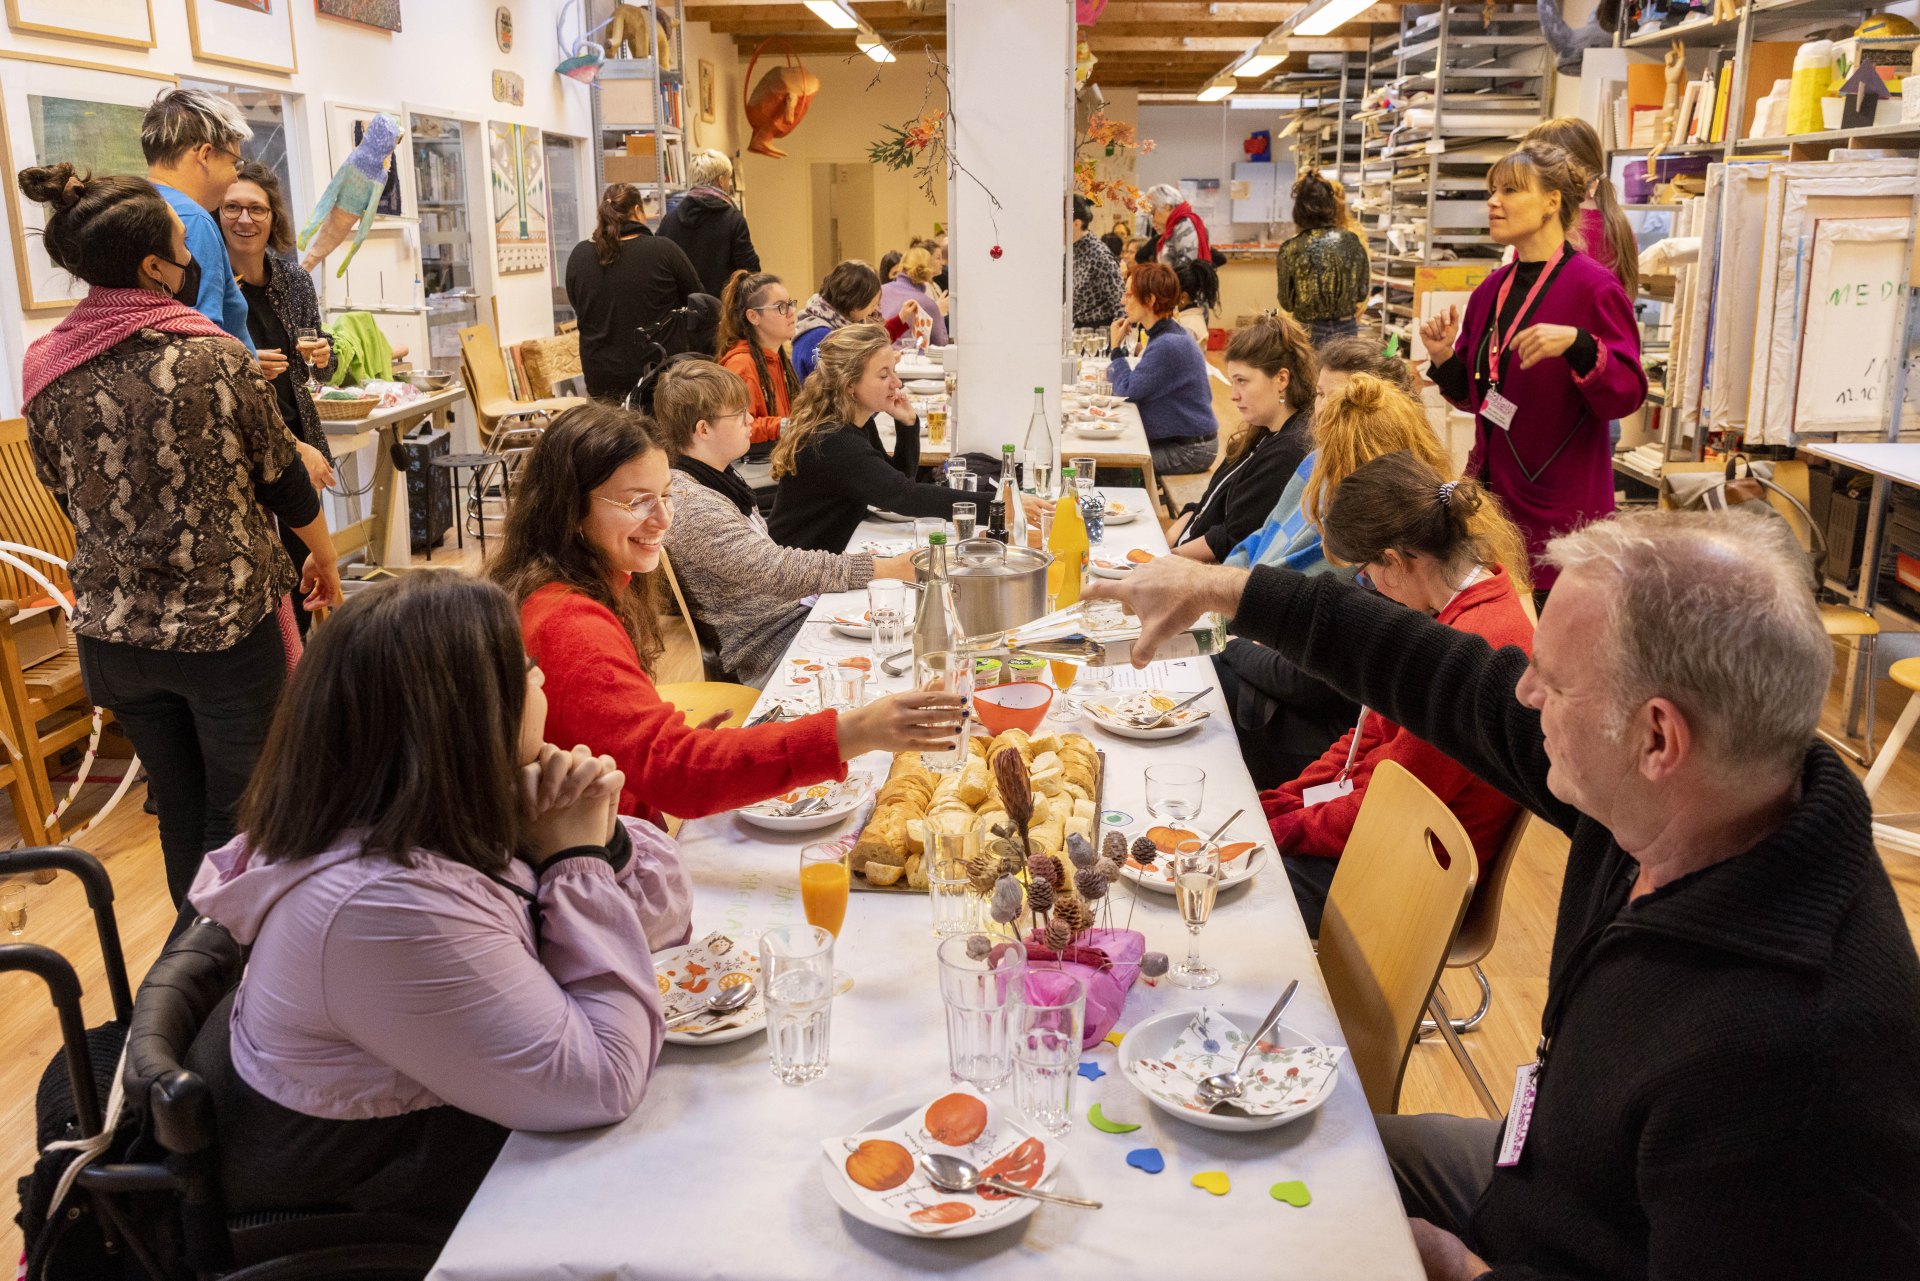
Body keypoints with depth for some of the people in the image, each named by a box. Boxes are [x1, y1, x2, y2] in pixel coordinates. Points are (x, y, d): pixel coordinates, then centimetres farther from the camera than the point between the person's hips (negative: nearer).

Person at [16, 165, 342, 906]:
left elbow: (67, 497, 10)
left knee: (177, 813, 18)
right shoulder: (215, 359, -14)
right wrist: (326, 561, 13)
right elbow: (284, 483, -5)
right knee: (240, 814, 11)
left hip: (113, 634, 4)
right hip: (228, 627, -4)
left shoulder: (45, 372, -2)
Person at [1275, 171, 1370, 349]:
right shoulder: (1352, 242, -4)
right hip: (1346, 330, 2)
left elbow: (1286, 303, -3)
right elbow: (1362, 294, 5)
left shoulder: (1291, 249, -11)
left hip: (1308, 332, -2)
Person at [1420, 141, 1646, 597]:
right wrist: (1445, 357, -2)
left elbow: (1627, 395, -15)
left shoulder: (1594, 285, -10)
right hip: (1492, 491, 6)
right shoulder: (1492, 290, 10)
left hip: (1560, 507, -6)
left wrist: (1577, 344, -31)